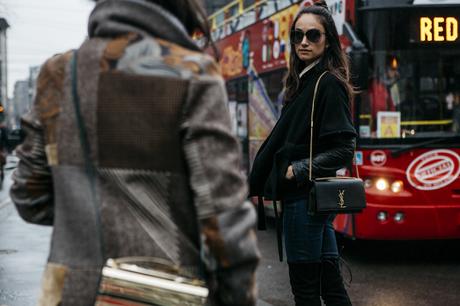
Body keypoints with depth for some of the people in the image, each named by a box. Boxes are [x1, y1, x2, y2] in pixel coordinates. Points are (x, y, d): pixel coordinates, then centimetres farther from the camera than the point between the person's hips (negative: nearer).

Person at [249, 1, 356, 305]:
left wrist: (298, 171, -15)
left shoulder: (328, 84, -11)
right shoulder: (303, 82, 14)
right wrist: (258, 185, 12)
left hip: (306, 197, -8)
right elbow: (282, 140, 15)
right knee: (329, 281, 12)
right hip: (311, 196, 8)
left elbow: (344, 150, -16)